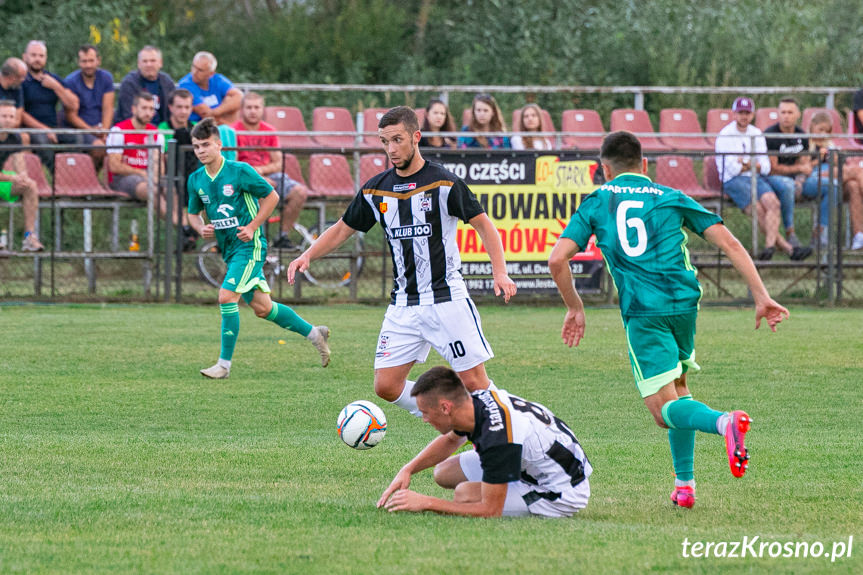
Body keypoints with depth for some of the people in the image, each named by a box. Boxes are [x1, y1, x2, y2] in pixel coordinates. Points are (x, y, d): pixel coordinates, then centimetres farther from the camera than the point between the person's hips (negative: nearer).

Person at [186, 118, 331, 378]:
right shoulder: (196, 180, 4)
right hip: (228, 249, 7)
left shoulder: (240, 171, -13)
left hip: (249, 246, -7)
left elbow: (272, 196, -4)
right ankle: (313, 332, 30)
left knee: (227, 297, -19)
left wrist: (252, 227, -12)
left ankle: (224, 364, -12)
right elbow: (193, 213, 18)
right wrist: (201, 228, -4)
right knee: (262, 308, 11)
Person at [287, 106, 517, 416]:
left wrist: (500, 273, -15)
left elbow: (483, 225, -3)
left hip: (446, 297, -5)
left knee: (474, 381, -9)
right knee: (386, 386, -2)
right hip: (403, 305, 5)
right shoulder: (375, 190, 7)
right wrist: (308, 255, 2)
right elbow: (342, 229, 18)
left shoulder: (443, 182, -8)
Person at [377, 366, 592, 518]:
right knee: (445, 473, 6)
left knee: (465, 494, -22)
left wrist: (426, 503, -23)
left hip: (562, 493, -9)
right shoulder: (477, 400, -8)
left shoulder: (497, 438, -35)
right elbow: (450, 440, 18)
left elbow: (491, 510, -28)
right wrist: (408, 470, 4)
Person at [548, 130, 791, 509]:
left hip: (642, 312, -3)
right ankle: (684, 484, 16)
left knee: (665, 410, -4)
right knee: (677, 387, 25)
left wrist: (574, 307, 17)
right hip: (685, 303, 3)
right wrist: (761, 296, 5)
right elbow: (728, 243, 6)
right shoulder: (670, 198, 15)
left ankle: (724, 422, -36)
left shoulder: (595, 203, 12)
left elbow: (557, 259, 2)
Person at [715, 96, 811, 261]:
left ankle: (770, 245, -41)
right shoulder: (725, 135, 0)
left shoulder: (757, 134, 17)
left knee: (773, 202, -27)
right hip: (733, 181, -5)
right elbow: (732, 169, -9)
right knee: (758, 209, -27)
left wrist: (746, 164, -6)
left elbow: (766, 167, 10)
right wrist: (753, 165, 2)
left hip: (757, 179, 5)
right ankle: (786, 247, -30)